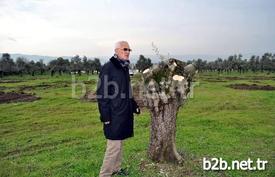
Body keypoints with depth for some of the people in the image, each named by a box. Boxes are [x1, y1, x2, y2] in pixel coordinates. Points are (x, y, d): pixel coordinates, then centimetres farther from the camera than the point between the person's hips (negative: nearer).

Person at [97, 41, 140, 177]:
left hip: (124, 113, 8)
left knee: (119, 143, 18)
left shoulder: (125, 67, 12)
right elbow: (102, 93, -16)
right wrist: (105, 115, -18)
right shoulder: (108, 67, -13)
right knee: (114, 146, -3)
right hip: (114, 115, -8)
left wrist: (134, 106, 17)